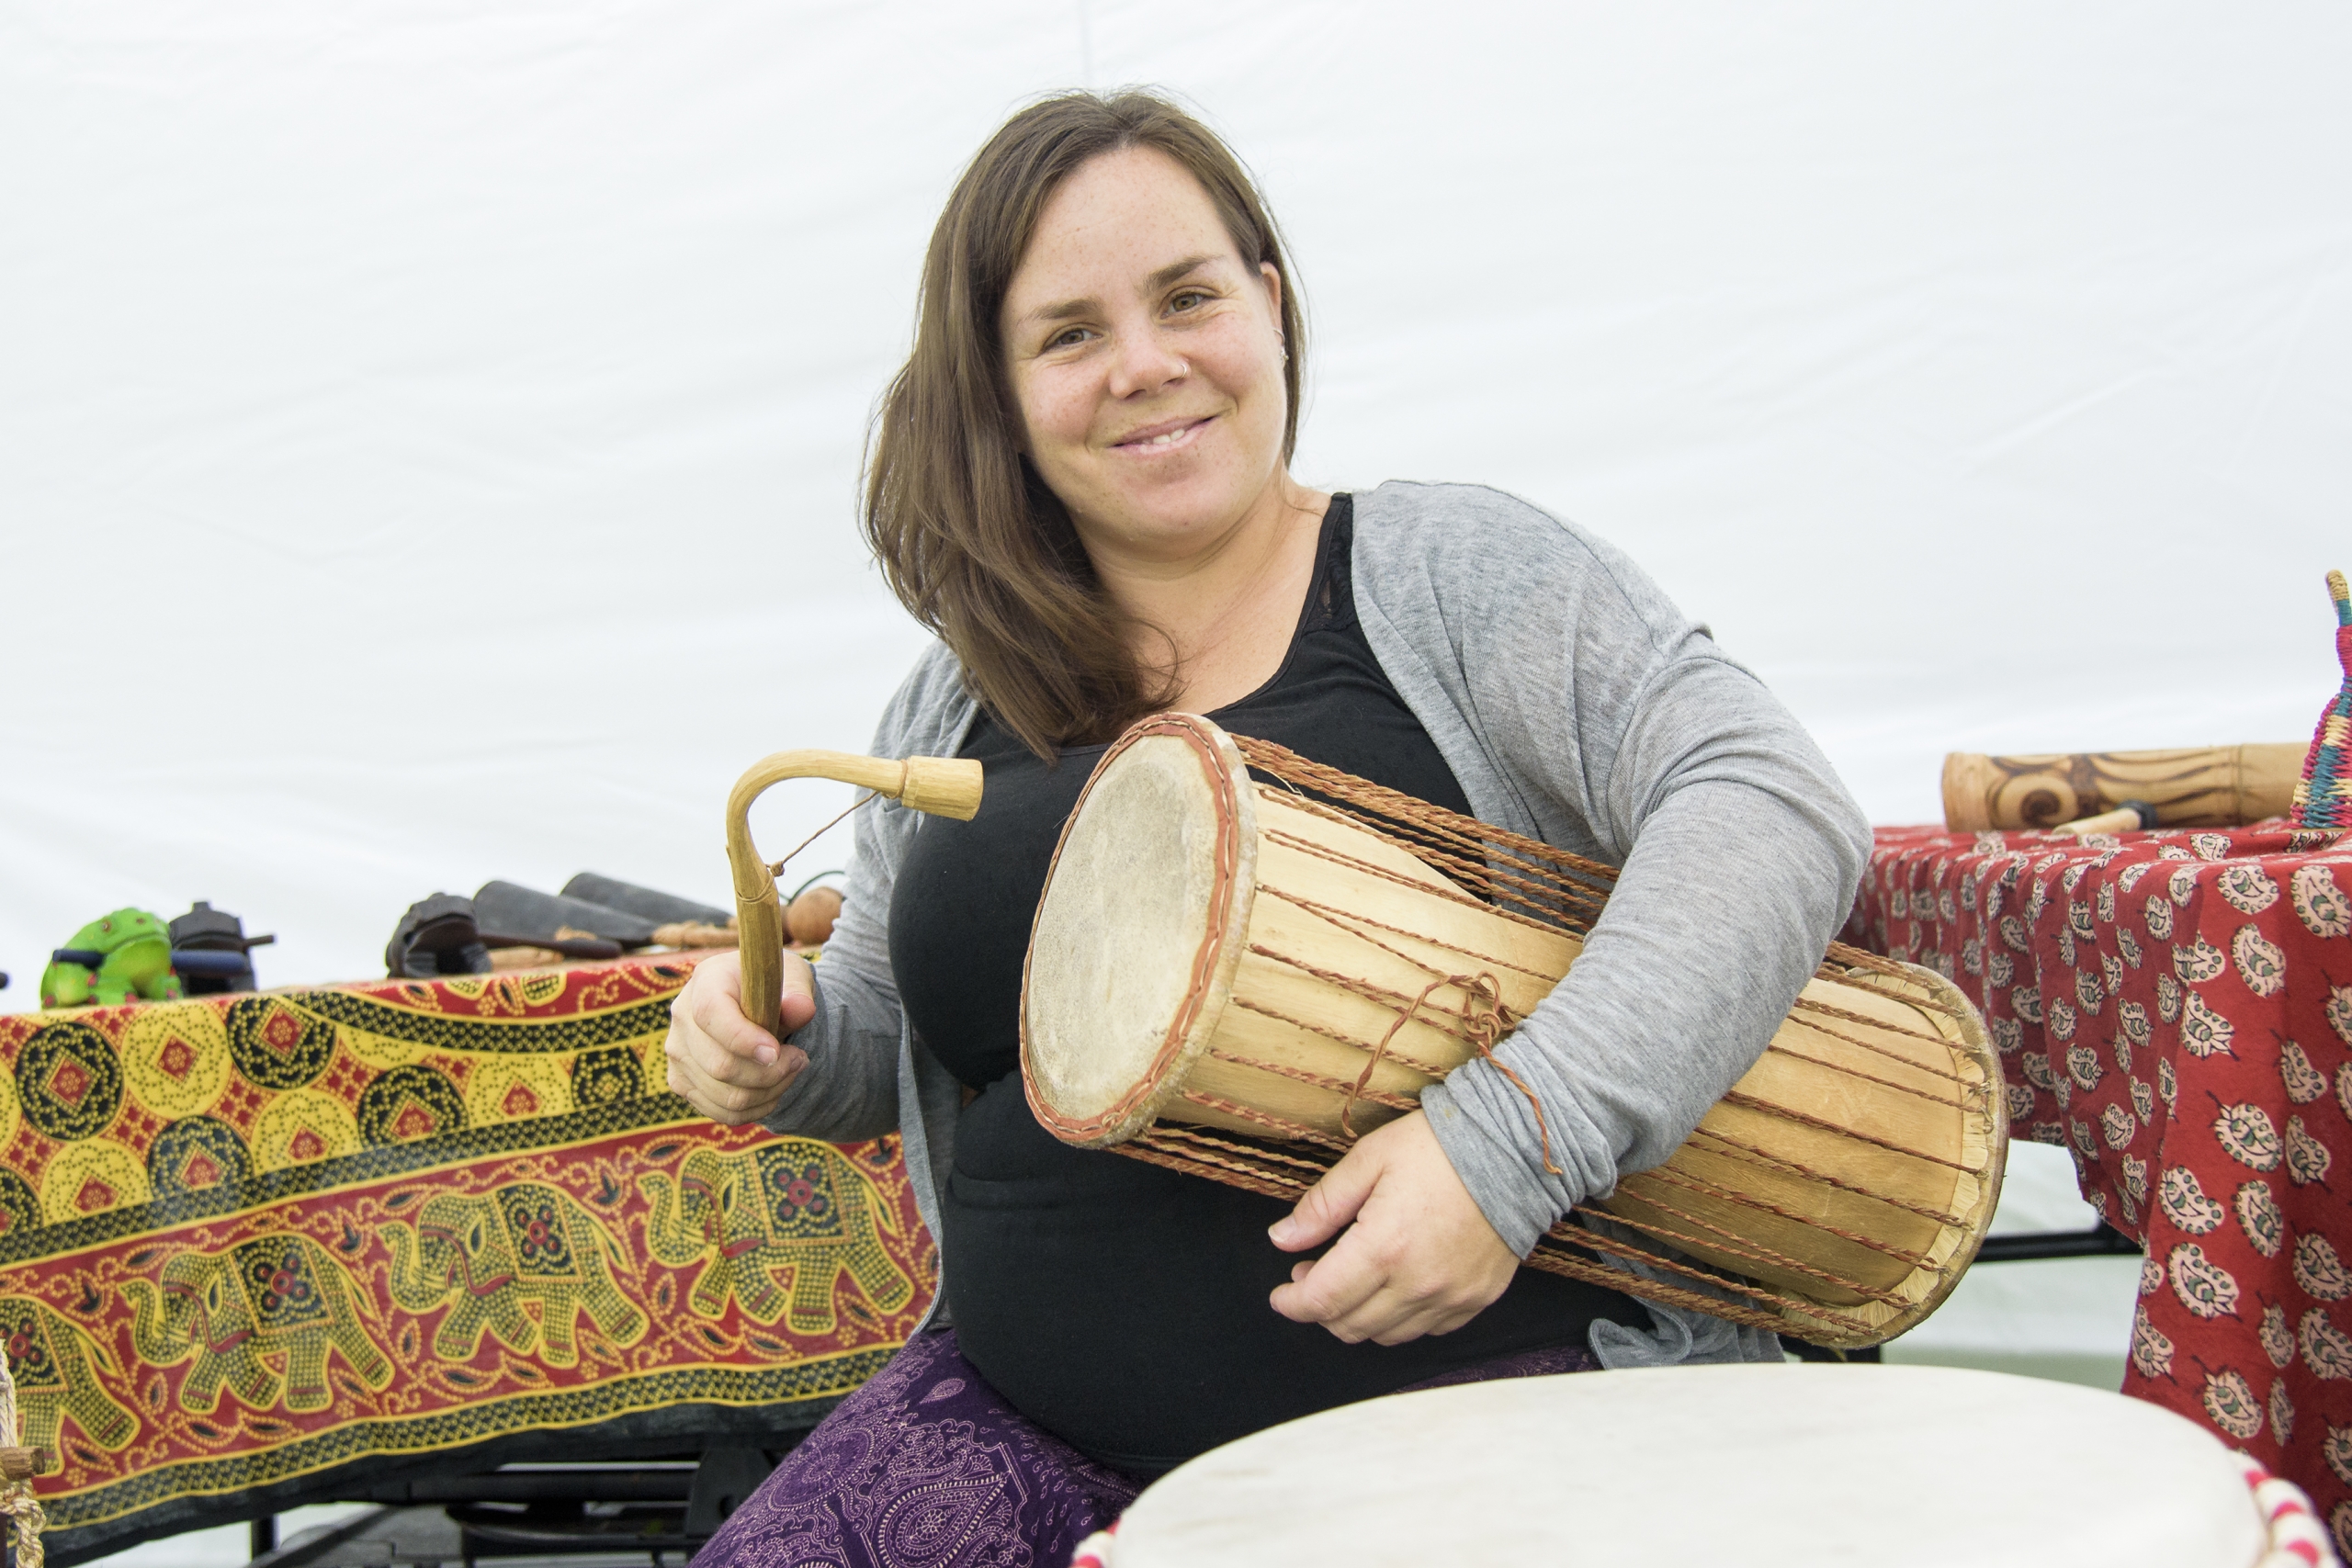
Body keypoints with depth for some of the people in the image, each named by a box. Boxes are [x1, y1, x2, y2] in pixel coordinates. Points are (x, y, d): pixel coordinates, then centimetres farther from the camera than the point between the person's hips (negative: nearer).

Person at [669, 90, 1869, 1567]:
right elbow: (881, 1039, 23)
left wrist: (1514, 1136, -27)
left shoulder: (1449, 570, -3)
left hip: (1473, 1378, -4)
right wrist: (774, 1040, -2)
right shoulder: (953, 712, 10)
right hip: (1042, 1413, 4)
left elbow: (1778, 808, -15)